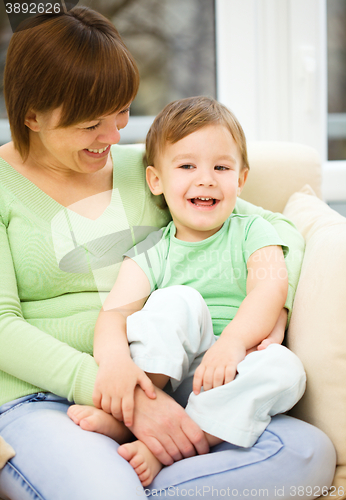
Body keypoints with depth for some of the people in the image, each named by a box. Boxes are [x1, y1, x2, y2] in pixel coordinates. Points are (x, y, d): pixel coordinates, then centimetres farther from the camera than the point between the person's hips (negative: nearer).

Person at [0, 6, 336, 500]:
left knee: (310, 453, -21)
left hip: (158, 387, 5)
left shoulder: (143, 166, 15)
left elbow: (278, 229, 16)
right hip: (41, 399, -5)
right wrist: (124, 392, -19)